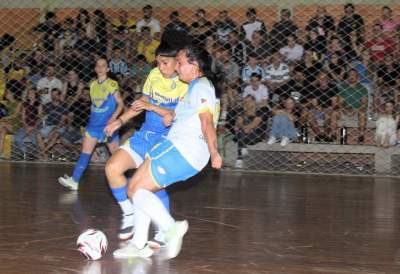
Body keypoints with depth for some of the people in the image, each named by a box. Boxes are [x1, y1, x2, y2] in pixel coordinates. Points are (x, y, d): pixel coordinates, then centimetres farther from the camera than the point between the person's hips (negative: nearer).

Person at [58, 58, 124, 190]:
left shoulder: (112, 84, -7)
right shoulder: (93, 84, 9)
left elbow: (120, 104, -7)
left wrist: (113, 118, -20)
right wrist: (93, 118, 16)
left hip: (108, 124, -4)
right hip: (94, 123, 5)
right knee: (85, 152, -4)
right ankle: (74, 180, -9)